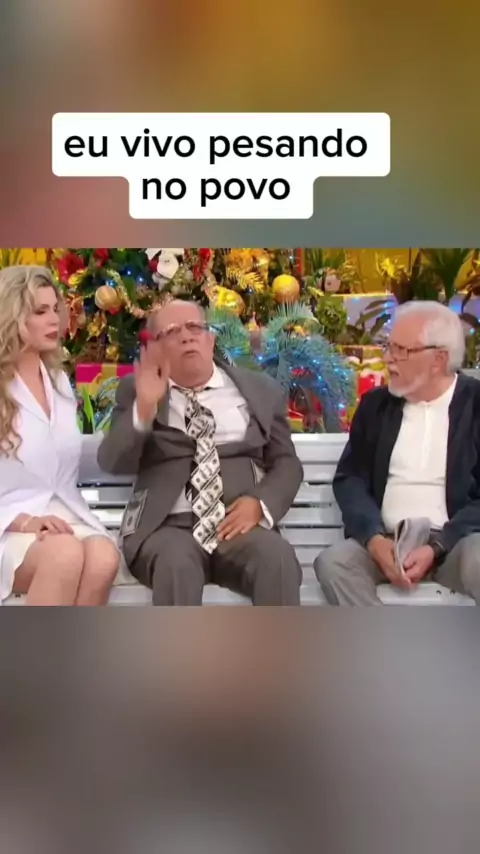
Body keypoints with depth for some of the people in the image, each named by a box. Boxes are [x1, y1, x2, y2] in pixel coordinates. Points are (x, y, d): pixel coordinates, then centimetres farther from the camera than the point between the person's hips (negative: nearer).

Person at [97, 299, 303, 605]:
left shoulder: (260, 389, 14)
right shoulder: (136, 390, 12)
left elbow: (287, 463, 13)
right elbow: (113, 463, 1)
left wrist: (260, 503, -8)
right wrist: (143, 408, -16)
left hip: (238, 523, 1)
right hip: (166, 527, -1)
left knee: (278, 557, -30)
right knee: (176, 561, -33)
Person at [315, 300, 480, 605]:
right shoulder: (376, 404, 12)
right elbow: (350, 478, 7)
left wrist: (437, 546, -19)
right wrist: (375, 539, -12)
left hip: (455, 542, -3)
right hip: (386, 541, 3)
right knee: (332, 563, -25)